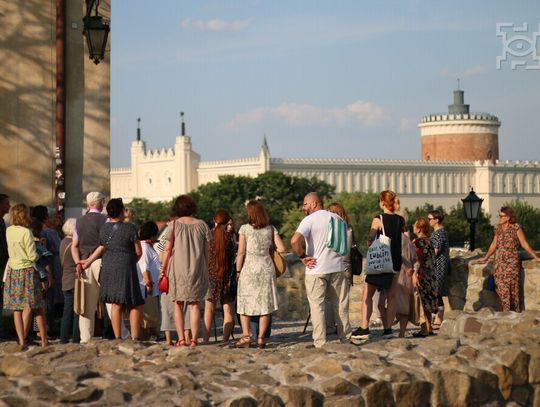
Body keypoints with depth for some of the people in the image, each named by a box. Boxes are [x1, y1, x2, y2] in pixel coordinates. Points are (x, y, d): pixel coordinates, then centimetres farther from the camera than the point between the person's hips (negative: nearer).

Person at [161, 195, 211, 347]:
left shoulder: (173, 225, -4)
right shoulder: (202, 225, 3)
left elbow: (167, 249, -4)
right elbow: (207, 250, 5)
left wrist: (164, 268, 5)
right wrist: (206, 269, 15)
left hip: (178, 270, -2)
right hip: (198, 270, 2)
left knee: (178, 305, 7)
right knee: (194, 304, 7)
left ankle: (181, 339, -2)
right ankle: (194, 339, 1)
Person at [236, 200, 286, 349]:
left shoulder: (244, 229, -4)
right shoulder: (271, 229, 3)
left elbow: (241, 252, -6)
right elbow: (281, 248, -1)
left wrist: (238, 270, 2)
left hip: (249, 268, -2)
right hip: (267, 268, 2)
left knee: (244, 303, 7)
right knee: (265, 304, 6)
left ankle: (246, 336, -5)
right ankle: (261, 338, 3)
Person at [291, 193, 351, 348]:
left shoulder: (309, 220, -9)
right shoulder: (336, 218, 8)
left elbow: (295, 241, -23)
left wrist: (303, 256, -11)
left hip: (316, 270, -4)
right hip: (337, 267, 4)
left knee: (317, 306, -1)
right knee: (341, 305, 13)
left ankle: (320, 343, -6)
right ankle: (345, 338, 18)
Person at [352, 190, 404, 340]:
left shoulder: (378, 220, -10)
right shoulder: (401, 220, 6)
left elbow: (370, 242, -9)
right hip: (396, 262, 5)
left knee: (367, 294, -1)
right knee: (391, 295, 10)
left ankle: (364, 328, -9)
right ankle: (388, 328, 8)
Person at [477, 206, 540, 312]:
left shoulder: (516, 228, -6)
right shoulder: (499, 228, 9)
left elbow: (524, 244, -4)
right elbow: (494, 245, 18)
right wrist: (485, 258, 21)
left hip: (512, 262, -5)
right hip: (499, 263, 5)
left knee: (512, 288, -4)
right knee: (501, 289, 3)